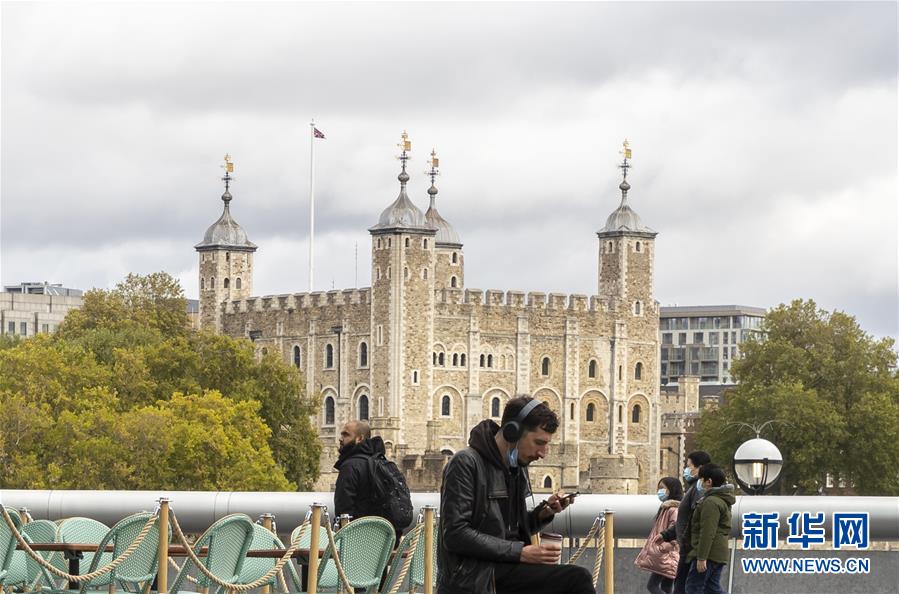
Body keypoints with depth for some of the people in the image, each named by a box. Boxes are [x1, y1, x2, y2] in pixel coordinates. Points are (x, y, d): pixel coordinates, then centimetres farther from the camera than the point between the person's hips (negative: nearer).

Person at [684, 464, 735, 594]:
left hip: (709, 554, -10)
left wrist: (701, 557, -23)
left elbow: (707, 533, -22)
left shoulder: (711, 502, -15)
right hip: (718, 554, 10)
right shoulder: (722, 500, 19)